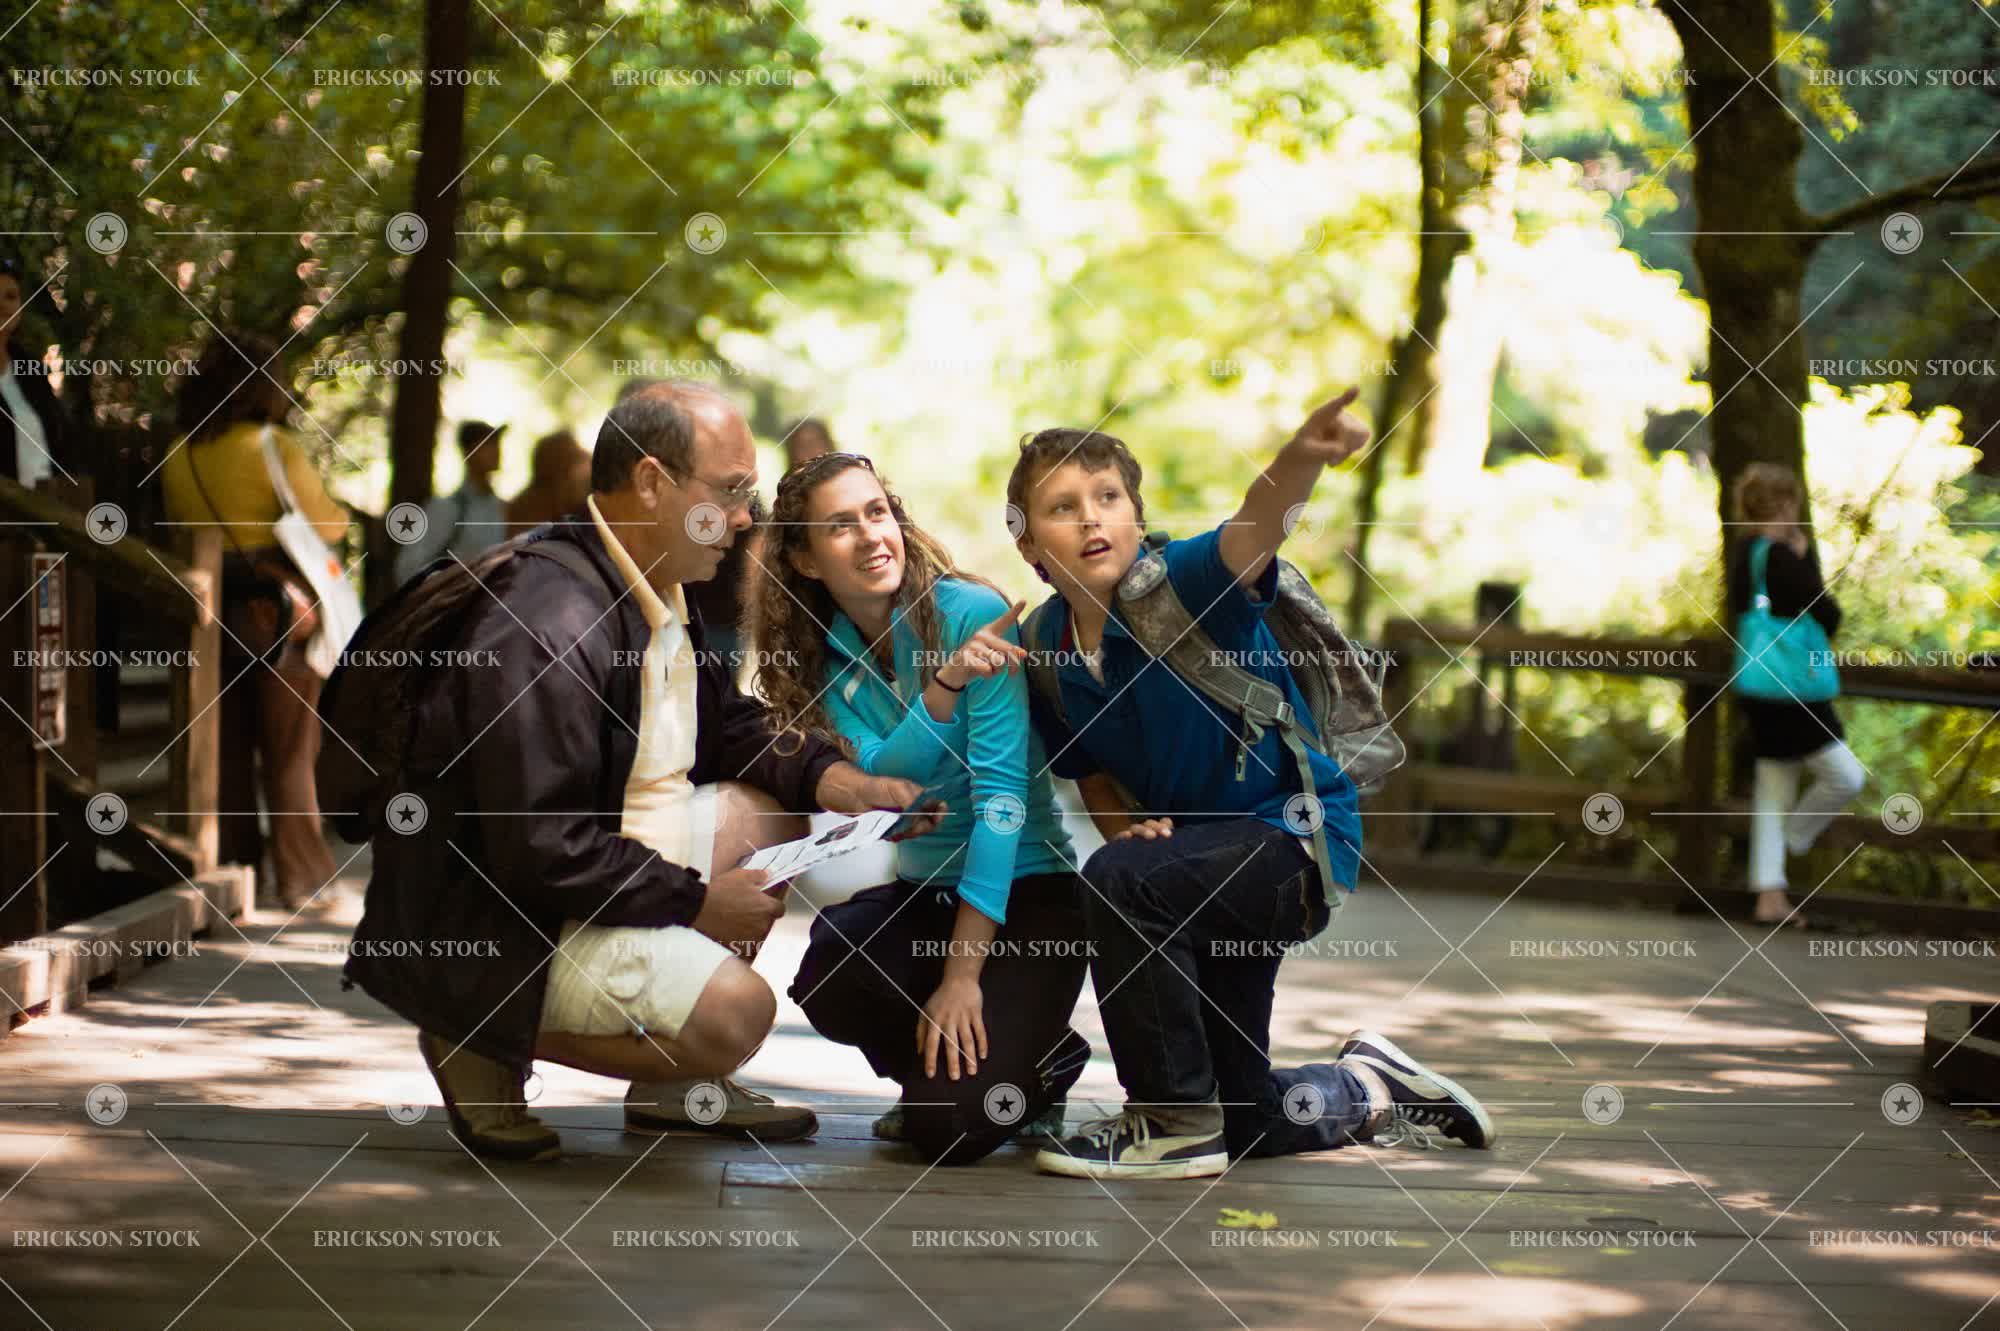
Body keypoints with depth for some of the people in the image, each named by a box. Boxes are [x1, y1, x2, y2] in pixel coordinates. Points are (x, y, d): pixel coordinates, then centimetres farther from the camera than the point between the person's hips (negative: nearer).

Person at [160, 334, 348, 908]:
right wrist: (342, 513, 11)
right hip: (279, 615, -4)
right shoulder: (273, 448, -13)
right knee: (288, 752, 4)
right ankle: (301, 876, 5)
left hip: (210, 616, 4)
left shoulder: (178, 455, 2)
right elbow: (326, 524, -9)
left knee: (226, 749, 13)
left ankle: (231, 869, 16)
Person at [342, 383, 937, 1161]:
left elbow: (730, 725, 21)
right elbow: (541, 856, -29)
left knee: (769, 814, 13)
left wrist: (839, 783, 1)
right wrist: (697, 899, -18)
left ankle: (675, 1087, 15)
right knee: (732, 1011, -24)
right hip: (490, 925, -11)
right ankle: (483, 1044, -4)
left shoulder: (658, 591, 7)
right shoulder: (547, 630, -26)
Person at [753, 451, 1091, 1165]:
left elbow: (1001, 794, -20)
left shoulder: (973, 614, -15)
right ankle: (934, 1062, 5)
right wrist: (945, 685, -35)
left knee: (953, 1128, -21)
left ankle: (1044, 1060, 14)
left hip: (1024, 890, -5)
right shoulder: (825, 657, 0)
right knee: (827, 983, -29)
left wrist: (963, 974, -25)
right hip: (922, 889, 5)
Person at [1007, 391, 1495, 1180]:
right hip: (1200, 857, 8)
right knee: (1240, 1119, 16)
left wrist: (1300, 462, -68)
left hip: (1296, 837, -8)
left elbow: (1252, 529, -46)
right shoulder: (1047, 651, -4)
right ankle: (1373, 1091, 49)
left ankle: (1175, 1121, -20)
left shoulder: (1180, 584, -22)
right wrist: (1128, 826, -12)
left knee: (1119, 882, -36)